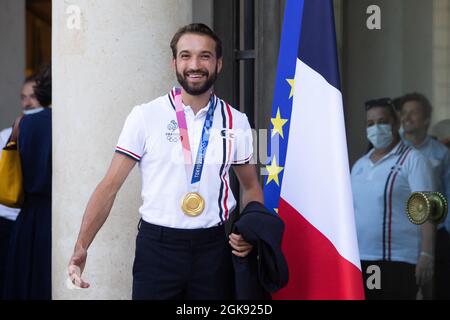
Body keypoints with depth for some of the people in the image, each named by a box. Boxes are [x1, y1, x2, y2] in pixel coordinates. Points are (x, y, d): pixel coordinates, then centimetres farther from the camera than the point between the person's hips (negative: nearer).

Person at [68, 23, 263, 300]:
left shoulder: (236, 122, 3)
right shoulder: (146, 117, -4)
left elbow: (251, 187, 14)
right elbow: (110, 186, -5)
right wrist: (81, 248, -14)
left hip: (213, 246, 2)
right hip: (157, 245, -2)